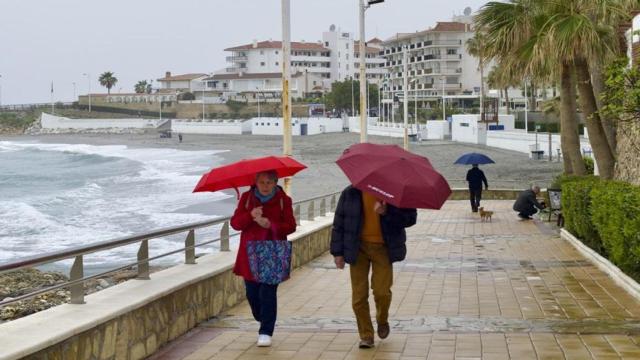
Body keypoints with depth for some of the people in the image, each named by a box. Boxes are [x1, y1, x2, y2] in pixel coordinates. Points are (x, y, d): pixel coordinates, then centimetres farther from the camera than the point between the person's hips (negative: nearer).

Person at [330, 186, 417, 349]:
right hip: (358, 247, 2)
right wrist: (337, 252, 2)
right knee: (359, 295, 0)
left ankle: (382, 320, 25)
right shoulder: (350, 193, 0)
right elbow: (339, 222, 5)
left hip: (382, 247, -1)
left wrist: (387, 212, -23)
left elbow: (410, 217, -7)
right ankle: (366, 336, 16)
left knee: (382, 291, -9)